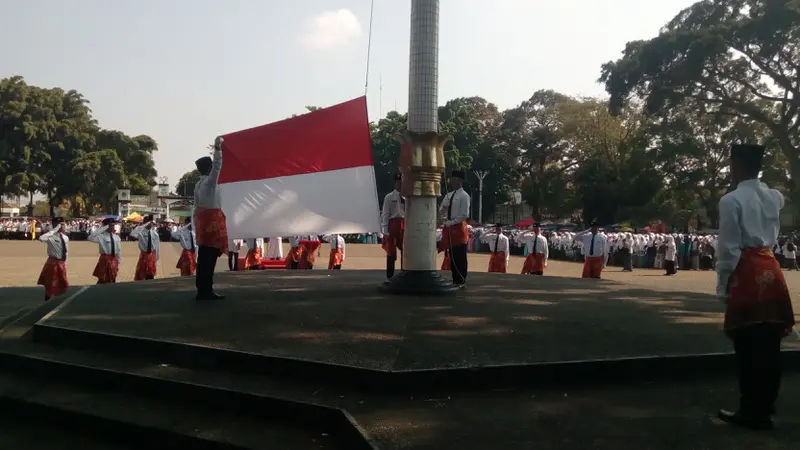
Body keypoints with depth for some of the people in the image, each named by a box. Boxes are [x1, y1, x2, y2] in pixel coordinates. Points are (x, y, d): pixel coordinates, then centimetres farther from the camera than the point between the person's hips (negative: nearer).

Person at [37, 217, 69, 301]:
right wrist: (54, 230, -31)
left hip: (62, 263, 7)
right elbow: (41, 238, -38)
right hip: (52, 263, -7)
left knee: (63, 285, 15)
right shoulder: (51, 237, -15)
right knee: (51, 285, 1)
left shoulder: (66, 238, 6)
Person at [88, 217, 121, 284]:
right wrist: (101, 229, -25)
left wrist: (118, 262, 11)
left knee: (112, 280, 15)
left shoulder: (116, 237, 5)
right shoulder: (102, 236, -10)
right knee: (103, 280, 1)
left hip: (114, 260, 5)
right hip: (105, 259, -5)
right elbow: (90, 238, -26)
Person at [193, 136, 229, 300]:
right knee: (210, 256, -9)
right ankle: (206, 290, -10)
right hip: (212, 218, -9)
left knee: (204, 257, 9)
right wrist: (217, 148, -19)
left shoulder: (198, 184, 16)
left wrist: (196, 225, 18)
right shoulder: (210, 181, -7)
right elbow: (217, 166, -20)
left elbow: (196, 207, 16)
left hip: (202, 218, 9)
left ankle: (202, 289, 12)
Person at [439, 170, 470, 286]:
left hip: (458, 226, -7)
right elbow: (441, 210, 17)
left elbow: (465, 215, -13)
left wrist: (452, 222, -17)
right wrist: (444, 207, -5)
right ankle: (455, 279, 17)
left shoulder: (464, 196, -8)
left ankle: (461, 281, 4)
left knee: (460, 256, -3)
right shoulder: (448, 195, 14)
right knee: (452, 256, 10)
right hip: (449, 227, 7)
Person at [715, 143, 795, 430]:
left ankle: (752, 413, 8)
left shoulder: (732, 200, -10)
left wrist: (722, 286, -5)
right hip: (771, 270, 7)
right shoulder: (775, 198, 10)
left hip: (747, 274, -7)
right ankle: (765, 406, 23)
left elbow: (729, 249, -10)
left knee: (748, 347, 0)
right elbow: (774, 237, 18)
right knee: (769, 345, 12)